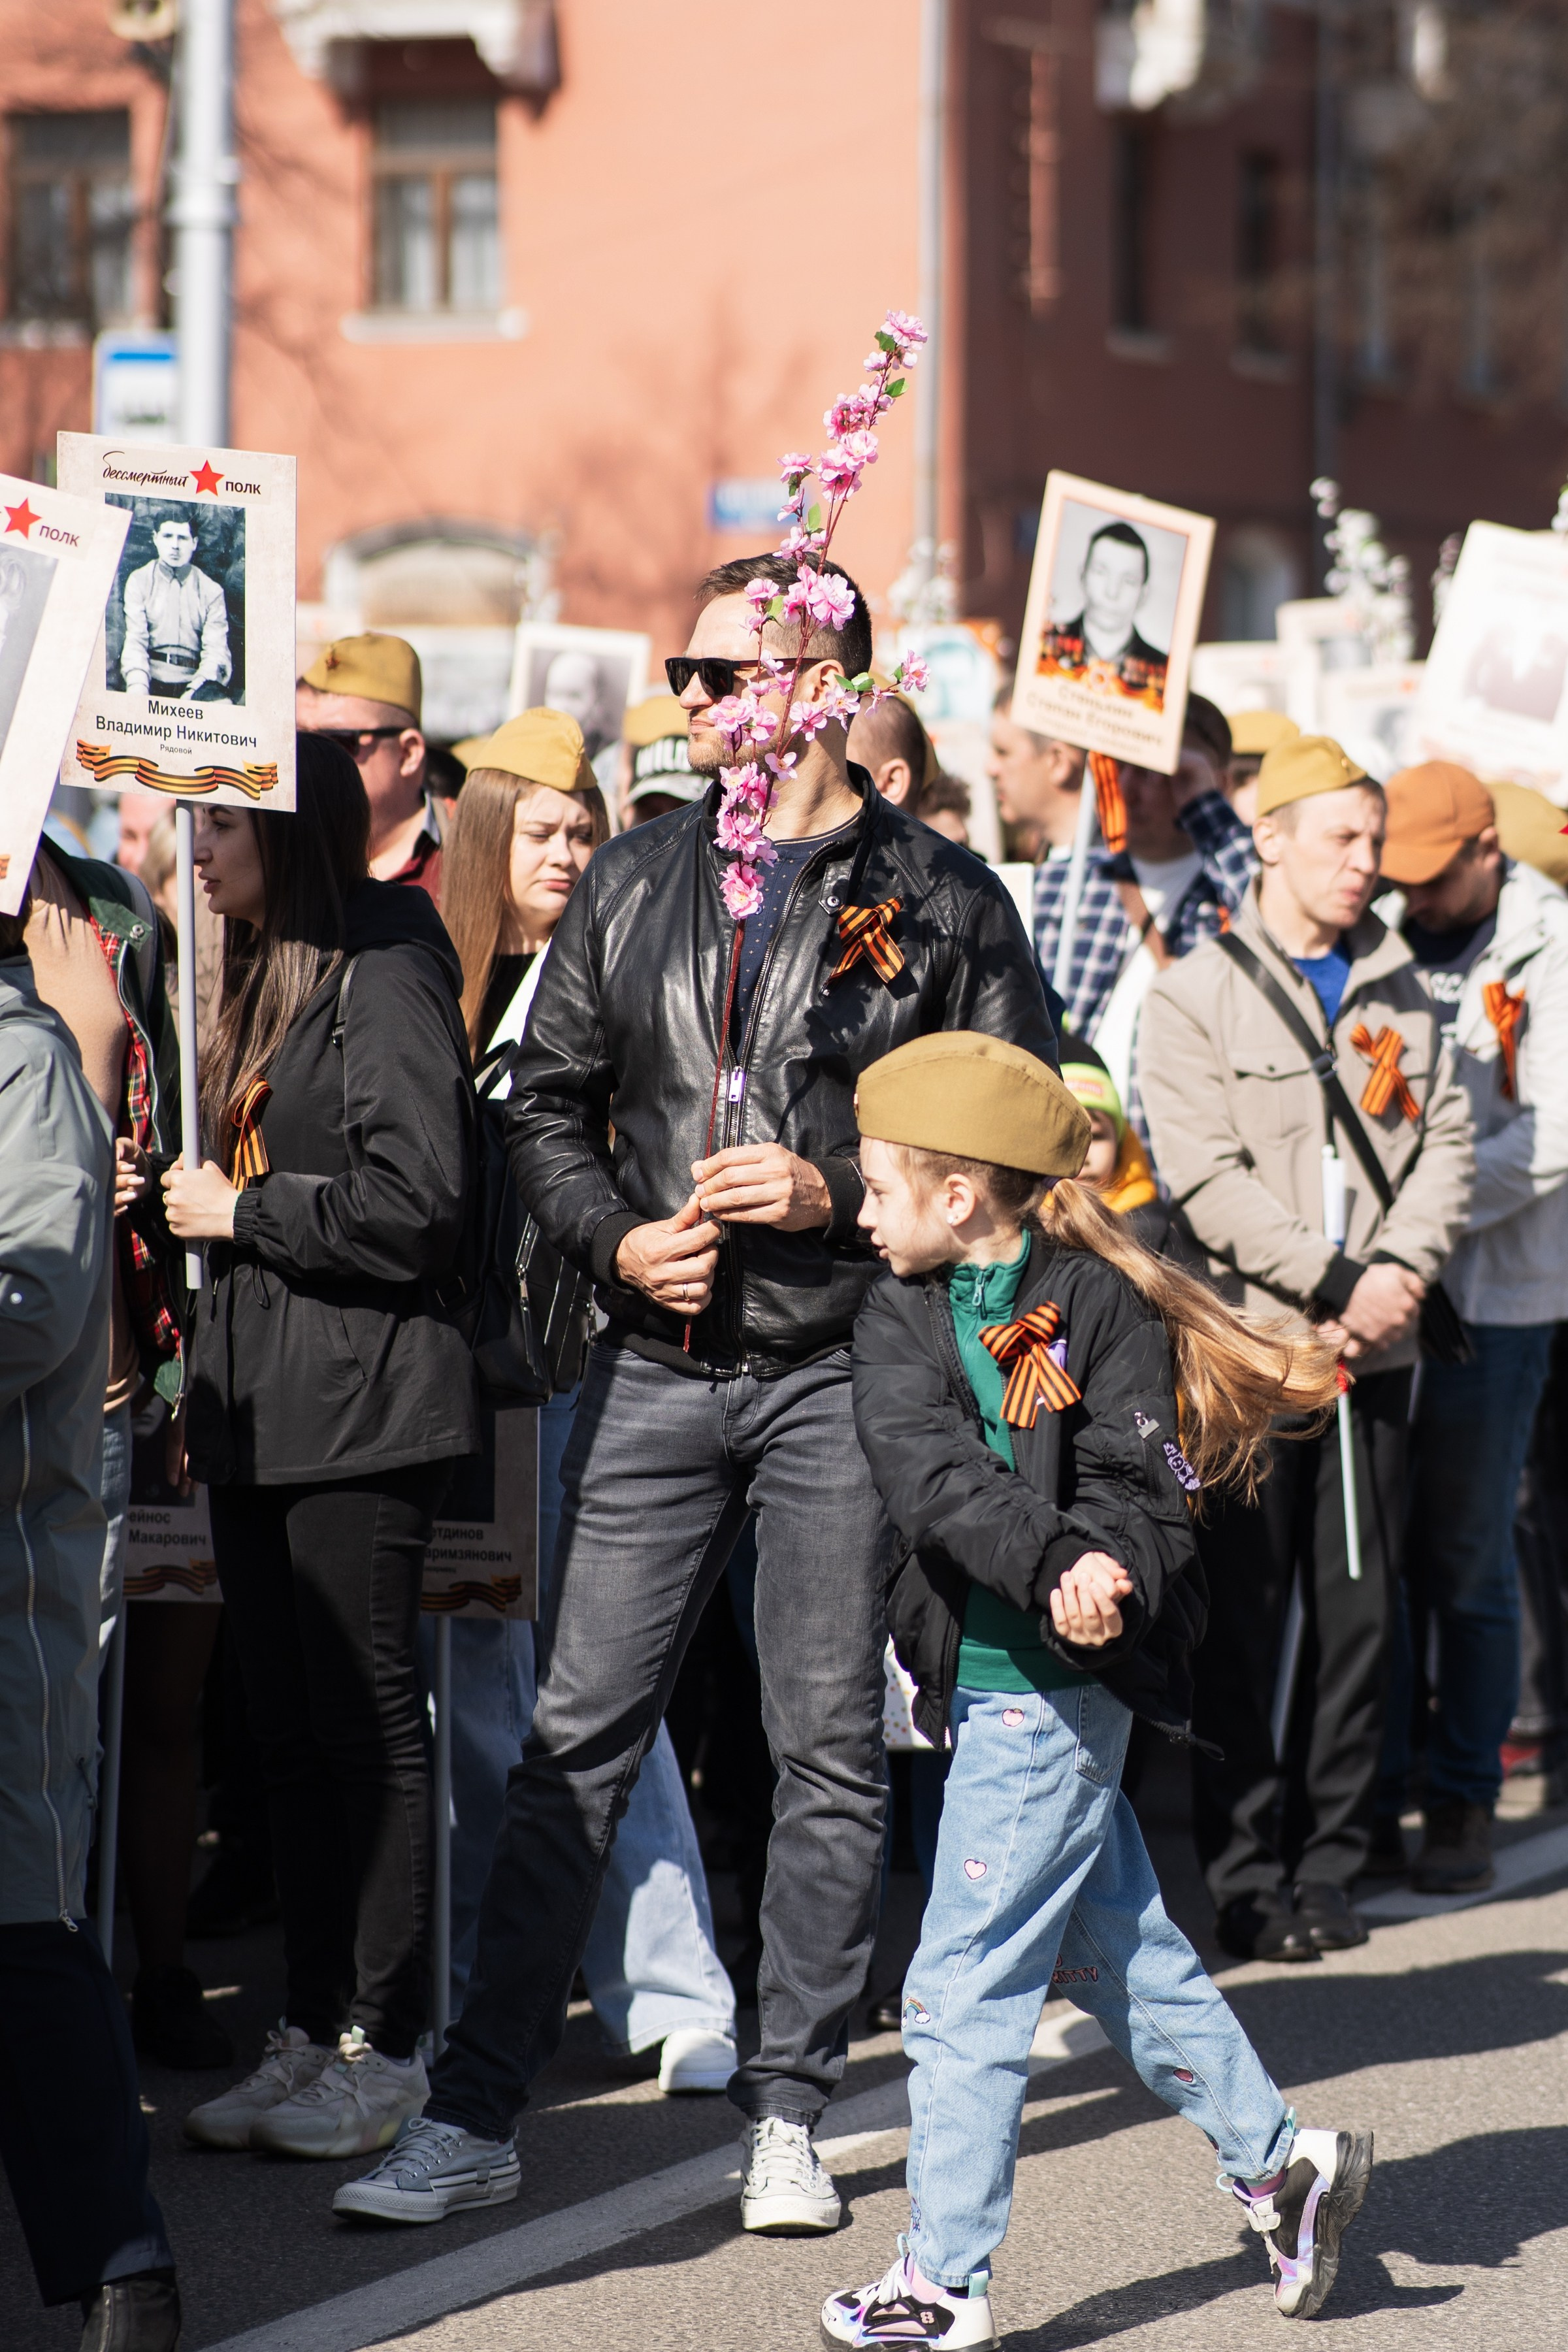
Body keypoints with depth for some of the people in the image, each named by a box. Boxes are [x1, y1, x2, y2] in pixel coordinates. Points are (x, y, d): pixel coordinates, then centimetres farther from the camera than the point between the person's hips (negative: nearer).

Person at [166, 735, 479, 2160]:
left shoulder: (385, 977, -12)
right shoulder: (263, 981, 17)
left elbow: (415, 1205, -20)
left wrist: (242, 1211, -12)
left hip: (362, 1405, -9)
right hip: (260, 1403, 9)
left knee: (366, 1721, -4)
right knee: (287, 1728, 10)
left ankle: (385, 2049, 1)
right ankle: (314, 2032, 16)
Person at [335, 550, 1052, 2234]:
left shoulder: (940, 901, 0)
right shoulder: (634, 883, 10)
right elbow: (547, 1099, 14)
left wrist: (834, 1193, -13)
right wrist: (618, 1239, -4)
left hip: (843, 1375, -2)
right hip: (656, 1368, 2)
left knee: (830, 1751, 4)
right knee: (575, 1738, 0)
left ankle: (787, 2111, 14)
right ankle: (474, 2115, 3)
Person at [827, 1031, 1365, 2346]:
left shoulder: (1096, 1308, -10)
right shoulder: (903, 1315, 5)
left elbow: (1142, 1493, -13)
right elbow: (925, 1468, -12)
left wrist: (1099, 1580, -34)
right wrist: (1051, 1564, -28)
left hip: (1055, 1687, -7)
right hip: (980, 1680, 7)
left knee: (965, 1986, -5)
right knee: (1117, 1951, 17)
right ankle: (1278, 2163, 32)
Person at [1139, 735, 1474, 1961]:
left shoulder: (1400, 989, 14)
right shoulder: (1195, 995, -1)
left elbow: (1445, 1138, 9)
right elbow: (1208, 1179, -10)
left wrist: (1404, 1269, -8)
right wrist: (1336, 1280, -15)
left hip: (1374, 1350, 4)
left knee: (1360, 1612, 5)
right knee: (1243, 1620, -2)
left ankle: (1327, 1861, 14)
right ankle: (1246, 1876, 5)